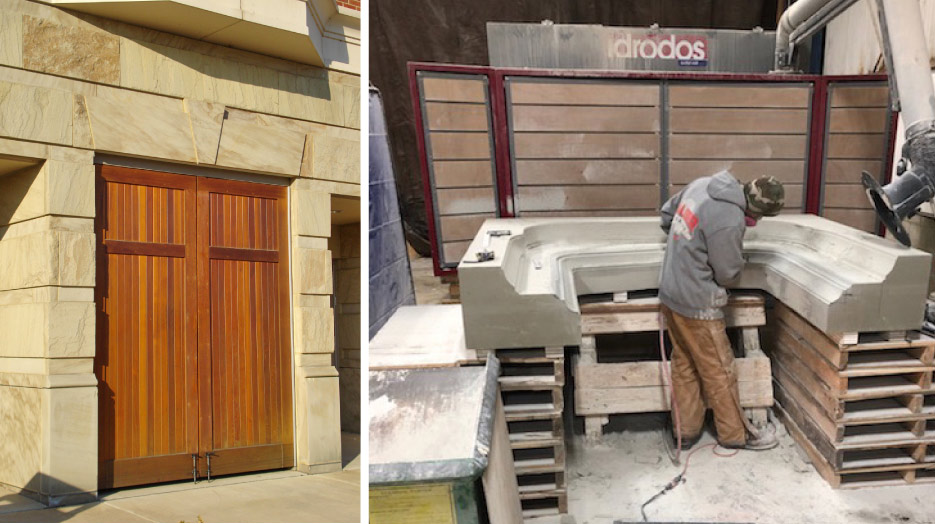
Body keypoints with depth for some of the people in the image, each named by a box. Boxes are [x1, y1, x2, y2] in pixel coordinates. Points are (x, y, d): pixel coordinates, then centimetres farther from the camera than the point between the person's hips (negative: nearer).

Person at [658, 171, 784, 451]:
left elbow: (667, 213, 14)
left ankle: (686, 431, 30)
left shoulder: (702, 184, -2)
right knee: (719, 371, 10)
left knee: (684, 365, 19)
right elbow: (728, 274, -13)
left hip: (670, 293, 9)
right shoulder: (730, 222, -27)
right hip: (697, 305, -8)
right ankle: (735, 433, 27)